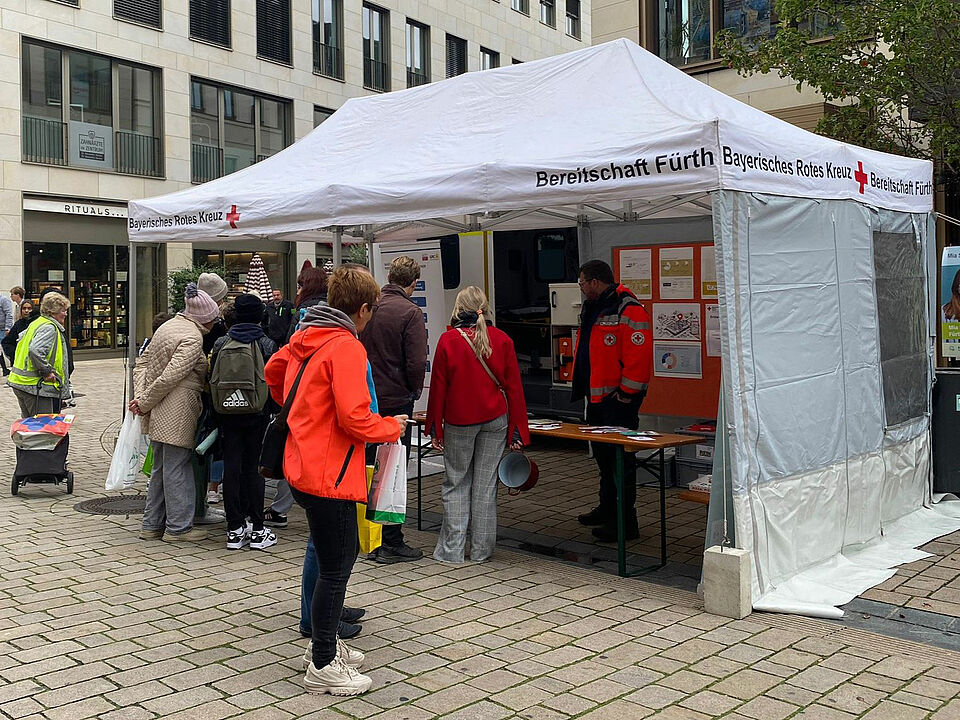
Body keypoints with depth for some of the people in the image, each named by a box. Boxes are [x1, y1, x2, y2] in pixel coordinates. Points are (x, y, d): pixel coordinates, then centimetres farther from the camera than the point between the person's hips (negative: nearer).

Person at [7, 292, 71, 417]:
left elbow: (21, 340, 28)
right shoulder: (49, 328, -16)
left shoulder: (37, 323, 15)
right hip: (37, 387, -10)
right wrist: (47, 372, -22)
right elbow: (35, 351, -31)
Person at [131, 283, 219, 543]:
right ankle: (178, 526, 8)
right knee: (177, 468, 0)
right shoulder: (193, 337, -15)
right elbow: (170, 376, -22)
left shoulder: (169, 325, 15)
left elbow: (142, 364, 14)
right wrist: (145, 402, -11)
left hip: (158, 414, 9)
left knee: (161, 468, 17)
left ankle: (152, 524, 24)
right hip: (177, 413, -9)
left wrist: (140, 396, 3)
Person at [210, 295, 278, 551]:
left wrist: (217, 415, 14)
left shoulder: (221, 344, 1)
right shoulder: (267, 344, -5)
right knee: (254, 469, 4)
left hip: (228, 415, 2)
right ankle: (257, 530, 6)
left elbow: (212, 381, 5)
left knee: (231, 469, 6)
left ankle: (235, 529, 10)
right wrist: (274, 413, 8)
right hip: (257, 415, -2)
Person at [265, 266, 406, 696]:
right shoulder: (346, 347, -19)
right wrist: (393, 428, -6)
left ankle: (324, 643, 34)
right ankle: (323, 668, 14)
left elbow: (273, 372, 27)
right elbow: (355, 418, -24)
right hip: (328, 475, -10)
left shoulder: (305, 336, 9)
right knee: (335, 568, 2)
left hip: (302, 465, 10)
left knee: (343, 554, 22)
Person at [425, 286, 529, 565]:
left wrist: (435, 428, 4)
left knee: (456, 483, 11)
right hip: (495, 420, 2)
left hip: (458, 421, -1)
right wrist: (517, 429, 5)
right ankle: (481, 550, 15)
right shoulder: (502, 340, -1)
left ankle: (452, 550, 9)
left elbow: (438, 388, -4)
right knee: (485, 484, 9)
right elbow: (514, 387, 0)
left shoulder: (448, 340, -7)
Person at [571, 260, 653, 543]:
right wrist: (582, 387, 20)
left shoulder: (628, 310, -16)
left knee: (620, 457, -6)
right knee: (603, 455, 18)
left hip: (618, 399, -10)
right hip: (597, 397, 10)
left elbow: (639, 356, -23)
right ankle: (608, 509, 32)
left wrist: (626, 394, -20)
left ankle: (625, 522, 0)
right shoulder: (592, 309, 16)